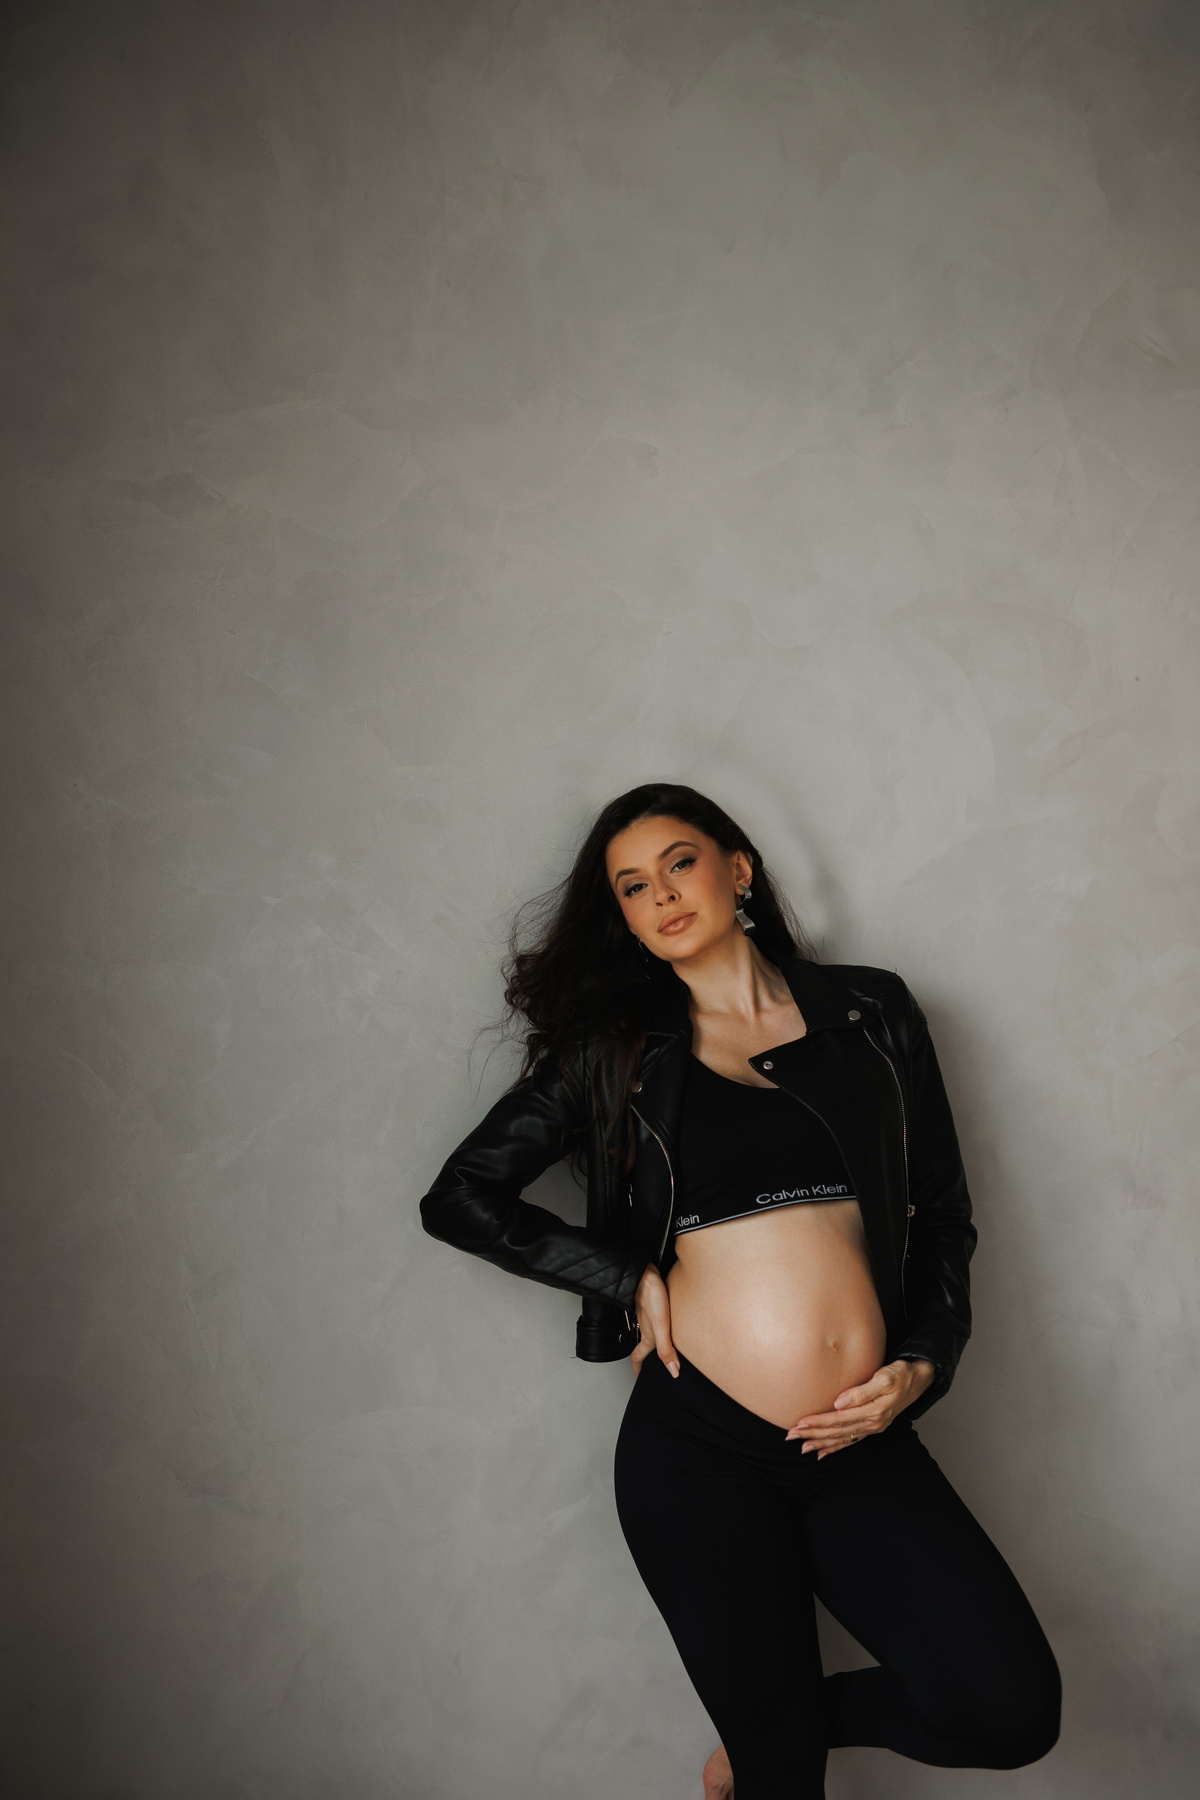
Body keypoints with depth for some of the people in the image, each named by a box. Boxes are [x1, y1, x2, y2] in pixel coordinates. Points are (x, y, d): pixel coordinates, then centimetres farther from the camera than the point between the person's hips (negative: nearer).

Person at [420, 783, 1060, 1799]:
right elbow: (461, 1197, 6)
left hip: (862, 1440, 2)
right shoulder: (614, 1053, 5)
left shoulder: (870, 1011, 8)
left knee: (1010, 1712, -12)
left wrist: (924, 1361, -2)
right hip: (700, 1447, -1)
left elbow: (943, 1210, 13)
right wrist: (631, 1279, -2)